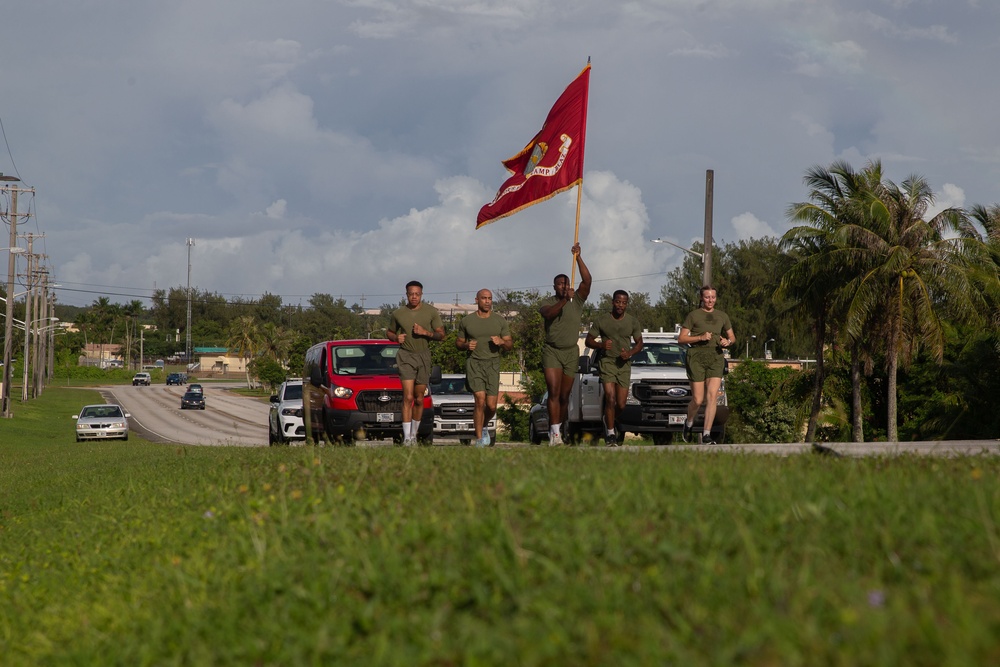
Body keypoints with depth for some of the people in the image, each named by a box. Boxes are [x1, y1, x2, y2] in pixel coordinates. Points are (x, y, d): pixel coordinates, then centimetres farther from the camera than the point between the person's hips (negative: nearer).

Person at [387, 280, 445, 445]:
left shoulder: (431, 312, 1)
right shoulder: (398, 313, 2)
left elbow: (441, 335, 1)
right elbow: (389, 332, 17)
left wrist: (426, 332, -17)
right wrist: (396, 337, -6)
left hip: (424, 356, 2)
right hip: (406, 356, -2)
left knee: (419, 399, 8)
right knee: (408, 397, -14)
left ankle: (414, 434, 24)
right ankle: (407, 437, -17)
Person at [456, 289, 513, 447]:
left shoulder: (500, 321, 8)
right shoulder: (466, 321, 6)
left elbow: (509, 345, 10)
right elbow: (458, 342, 14)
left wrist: (501, 342, -13)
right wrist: (466, 345, -8)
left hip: (493, 364, 2)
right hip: (474, 363, -2)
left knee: (491, 406, -3)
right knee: (480, 400, -17)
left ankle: (484, 426, 31)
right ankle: (479, 439, -10)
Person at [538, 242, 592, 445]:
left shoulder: (577, 301, 6)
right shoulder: (548, 303, 2)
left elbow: (587, 281, -9)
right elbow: (548, 313, -22)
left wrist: (578, 257, -17)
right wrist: (564, 300, -35)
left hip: (571, 352, 2)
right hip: (551, 351, -2)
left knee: (565, 396, 6)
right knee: (554, 392, -14)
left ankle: (557, 429, 21)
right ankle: (555, 433, -21)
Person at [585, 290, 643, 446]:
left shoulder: (632, 321, 3)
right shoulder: (602, 320, -4)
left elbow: (639, 343, 11)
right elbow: (589, 340, 3)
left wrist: (630, 353, -10)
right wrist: (601, 345, -19)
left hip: (624, 364, 3)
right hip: (607, 362, -3)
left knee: (621, 404, 1)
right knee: (611, 398, -17)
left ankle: (609, 421, 32)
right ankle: (610, 434, -8)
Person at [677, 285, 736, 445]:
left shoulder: (722, 316, 17)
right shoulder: (693, 315, 7)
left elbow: (732, 337, 25)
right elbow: (681, 338, 3)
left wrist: (728, 341, 1)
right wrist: (700, 338, -12)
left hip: (716, 357, 3)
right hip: (697, 357, -3)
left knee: (712, 397, -13)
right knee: (698, 400, -6)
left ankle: (706, 435, -13)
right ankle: (689, 423, 25)